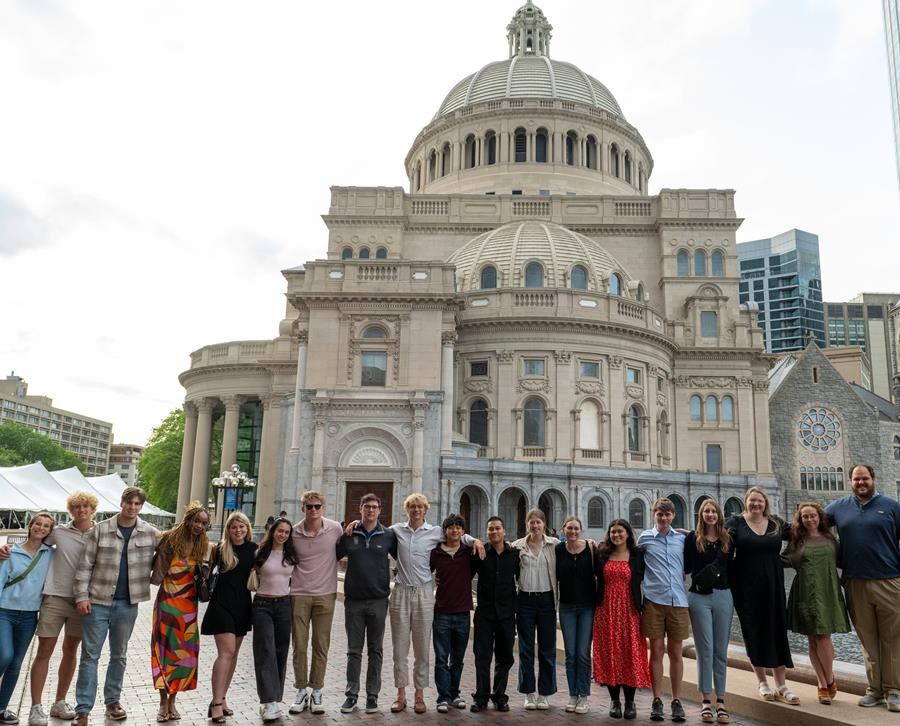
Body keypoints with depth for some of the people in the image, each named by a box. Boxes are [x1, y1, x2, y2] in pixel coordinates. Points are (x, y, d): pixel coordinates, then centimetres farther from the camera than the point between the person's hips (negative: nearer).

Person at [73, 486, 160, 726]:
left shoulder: (151, 533, 0)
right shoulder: (100, 530, -3)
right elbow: (85, 565, -2)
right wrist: (82, 595, -8)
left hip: (127, 604, 2)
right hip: (98, 601, -2)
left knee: (119, 655, 13)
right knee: (90, 655, 2)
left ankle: (113, 701, 26)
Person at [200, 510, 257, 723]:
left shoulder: (253, 548, 2)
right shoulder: (219, 549, -4)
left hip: (242, 605, 4)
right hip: (221, 603, -4)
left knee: (233, 653, 11)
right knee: (226, 652, -12)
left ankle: (222, 698, 22)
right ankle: (216, 704, -9)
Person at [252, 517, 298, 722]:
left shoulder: (291, 556, 6)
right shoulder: (261, 553, 0)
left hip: (284, 605, 3)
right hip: (262, 605, -3)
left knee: (281, 652, 6)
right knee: (266, 652, -10)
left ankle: (274, 699, 16)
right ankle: (269, 702, -14)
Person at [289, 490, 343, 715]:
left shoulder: (335, 529, -5)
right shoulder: (293, 532, -3)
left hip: (325, 595, 0)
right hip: (299, 594, 0)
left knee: (321, 647, 6)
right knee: (299, 646, 6)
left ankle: (316, 692, 18)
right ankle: (301, 691, 20)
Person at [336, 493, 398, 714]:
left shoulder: (388, 536, 1)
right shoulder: (349, 535, 3)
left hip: (378, 600, 0)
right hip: (353, 600, 1)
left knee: (375, 650, 7)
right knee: (354, 650, 7)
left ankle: (372, 695, 16)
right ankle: (351, 694, 17)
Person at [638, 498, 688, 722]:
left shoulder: (682, 539, 8)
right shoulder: (645, 537, 3)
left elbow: (687, 567, 18)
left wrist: (679, 582, 7)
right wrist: (653, 578, 8)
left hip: (678, 600, 1)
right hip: (653, 600, -1)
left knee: (675, 652, 7)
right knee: (657, 650, 3)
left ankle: (676, 701, 16)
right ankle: (657, 700, 12)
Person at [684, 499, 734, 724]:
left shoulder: (727, 540, 8)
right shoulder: (692, 538, 1)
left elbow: (728, 566, 13)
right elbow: (685, 567, -1)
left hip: (723, 596, 3)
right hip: (699, 597, -3)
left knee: (721, 651, 6)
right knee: (705, 650, -1)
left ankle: (721, 701, 12)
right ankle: (706, 701, 6)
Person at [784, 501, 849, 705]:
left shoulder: (830, 539, 11)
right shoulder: (797, 541, 5)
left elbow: (840, 560, 19)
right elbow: (787, 561, 0)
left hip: (828, 592, 1)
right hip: (806, 594, 0)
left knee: (823, 637, -7)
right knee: (813, 640, 3)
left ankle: (829, 681, 11)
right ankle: (824, 684, 12)